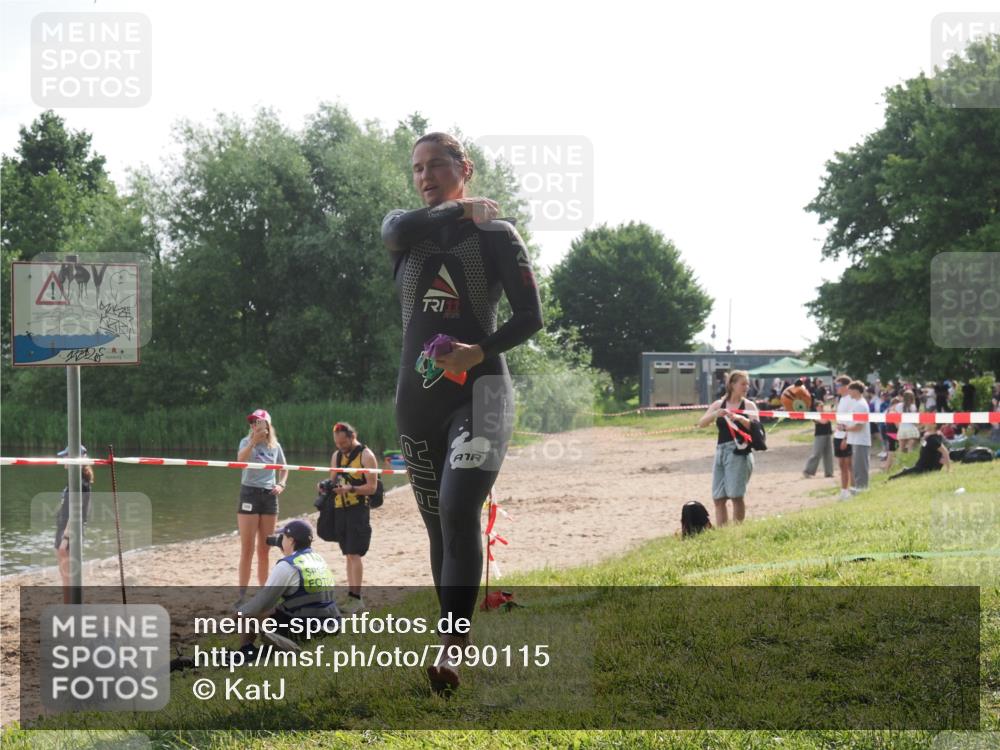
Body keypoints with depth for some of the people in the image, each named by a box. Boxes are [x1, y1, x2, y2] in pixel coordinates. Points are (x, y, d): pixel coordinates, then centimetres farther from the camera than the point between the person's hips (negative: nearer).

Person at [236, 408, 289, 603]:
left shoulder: (275, 446, 7)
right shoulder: (247, 442, -4)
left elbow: (284, 469, 22)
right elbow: (240, 459, -25)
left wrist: (281, 484, 5)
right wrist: (254, 441, -30)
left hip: (269, 495, 4)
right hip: (249, 494, -4)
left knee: (264, 550, 11)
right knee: (247, 549, -6)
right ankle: (242, 595, -4)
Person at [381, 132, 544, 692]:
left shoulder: (496, 234, -1)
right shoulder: (405, 230, 11)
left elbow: (531, 318, -6)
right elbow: (399, 230, -15)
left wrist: (479, 351, -21)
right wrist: (460, 208, -5)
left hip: (479, 392, -5)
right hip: (417, 396, 5)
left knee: (459, 512, -21)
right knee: (439, 524, 8)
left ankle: (451, 651, -25)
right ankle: (457, 636, 18)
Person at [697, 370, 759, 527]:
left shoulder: (749, 406, 4)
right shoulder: (718, 405, 11)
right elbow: (701, 423, 1)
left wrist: (740, 419, -23)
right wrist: (715, 414, -17)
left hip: (739, 452, -4)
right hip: (721, 452, 4)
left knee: (736, 495, -10)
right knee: (718, 497, 2)